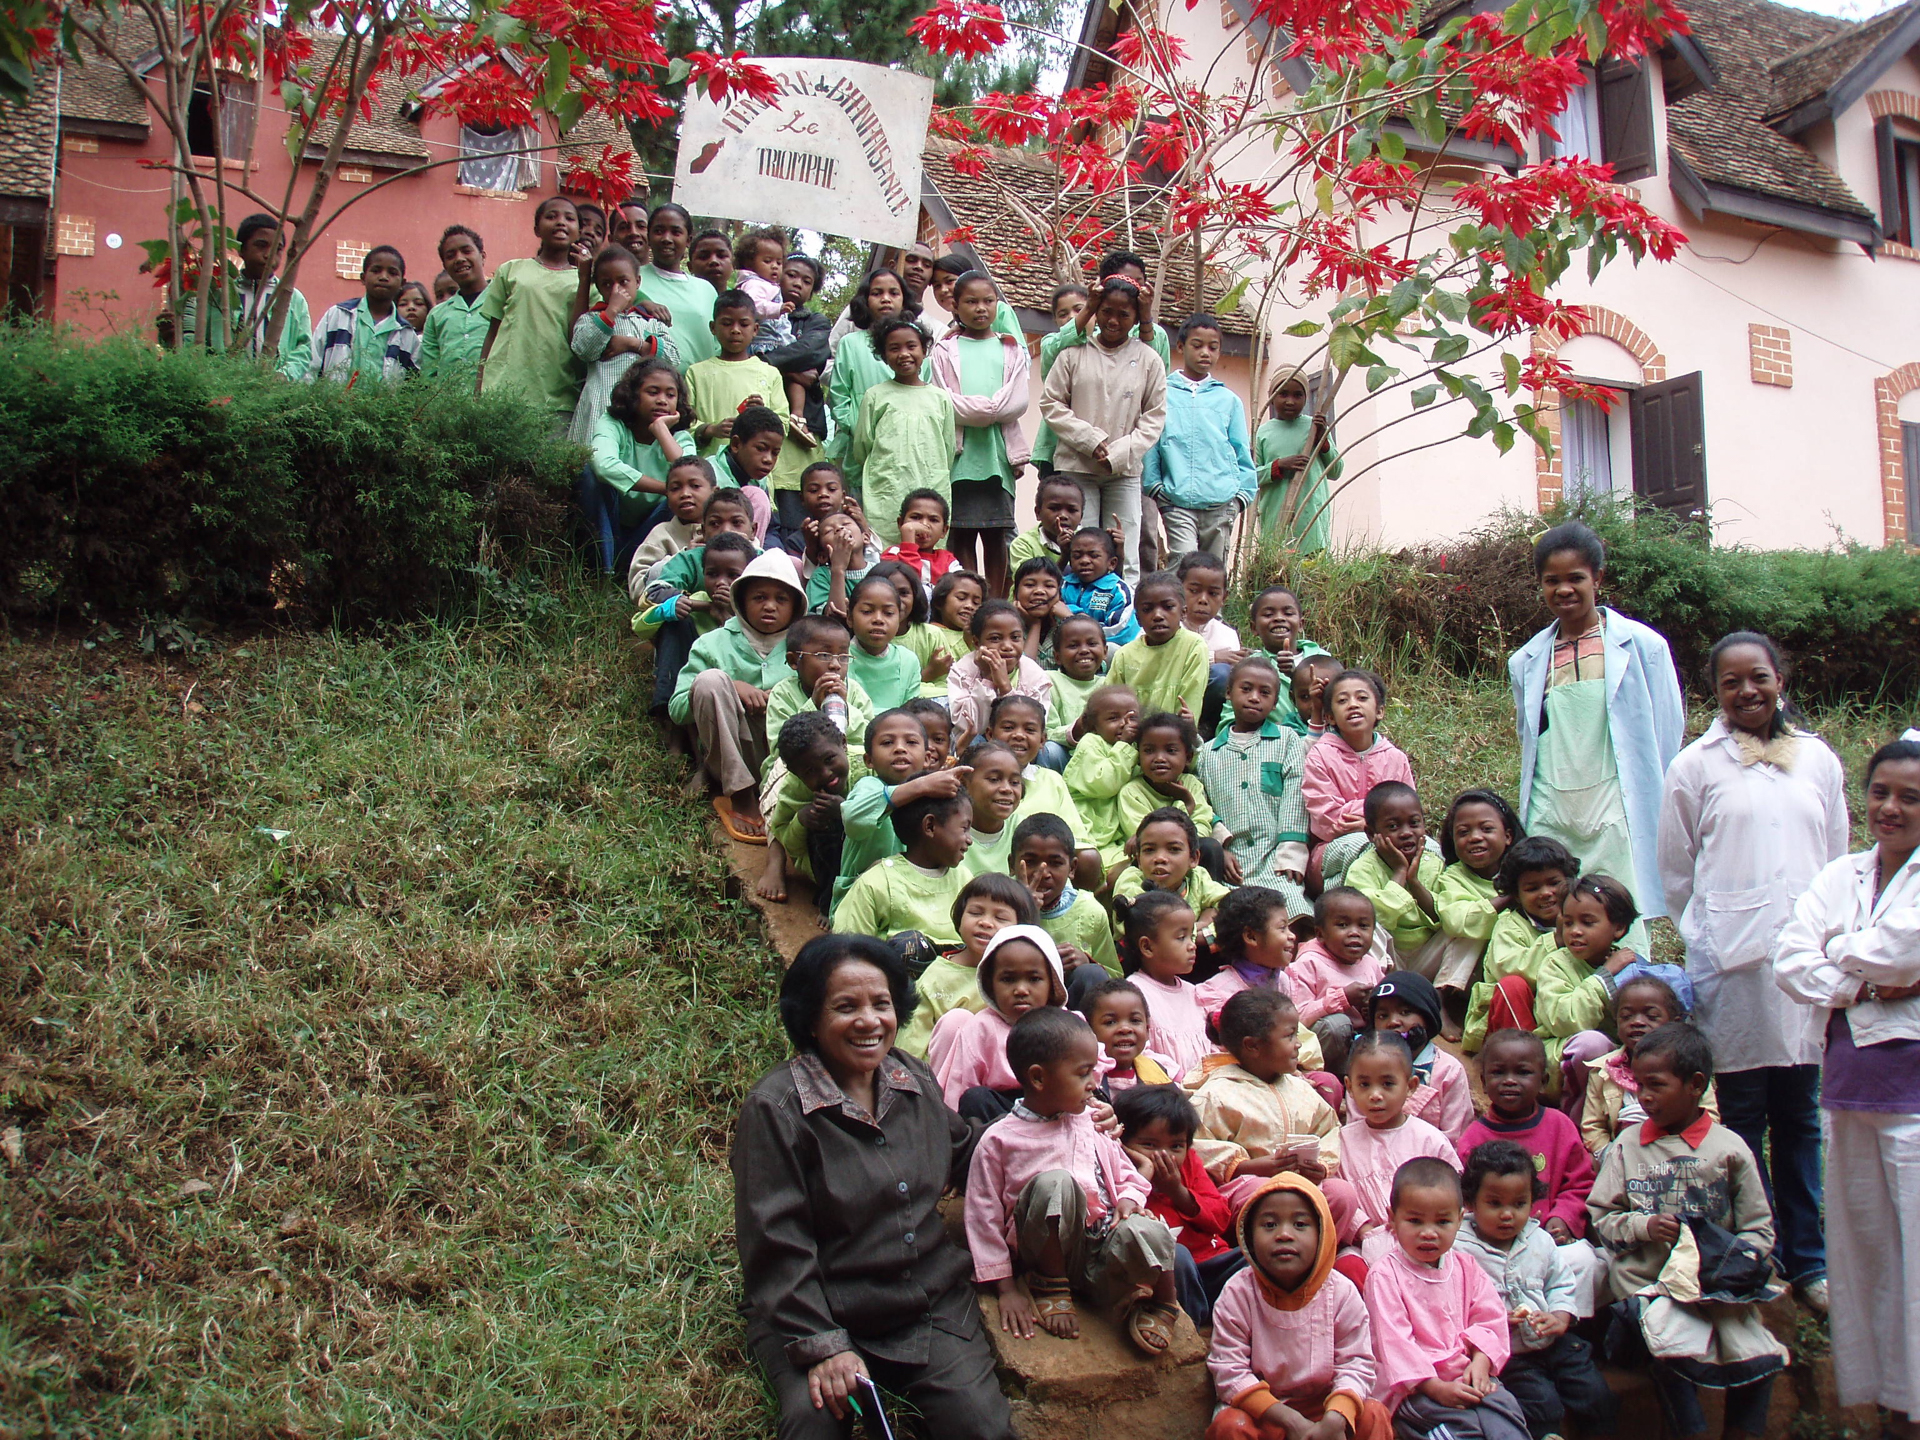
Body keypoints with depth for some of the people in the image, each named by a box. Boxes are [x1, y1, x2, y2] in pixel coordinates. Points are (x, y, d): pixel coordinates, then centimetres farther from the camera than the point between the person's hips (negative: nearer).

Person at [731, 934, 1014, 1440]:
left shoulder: (915, 1080, 7)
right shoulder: (775, 1109, -12)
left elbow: (963, 1152, 25)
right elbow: (775, 1245, -12)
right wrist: (823, 1346, -17)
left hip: (934, 1305, 4)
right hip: (813, 1317, -4)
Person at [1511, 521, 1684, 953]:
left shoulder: (1640, 646, 1)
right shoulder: (1527, 662, 12)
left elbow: (1666, 738, 3)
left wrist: (1659, 816, 1)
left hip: (1616, 817, -3)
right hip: (1549, 820, 3)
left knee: (1621, 943, -6)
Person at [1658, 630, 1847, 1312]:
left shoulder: (1819, 761, 10)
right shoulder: (1696, 766, 2)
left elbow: (1838, 863, 15)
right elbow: (1675, 874, 7)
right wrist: (1711, 938, 3)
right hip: (1731, 963, -2)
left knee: (1800, 1114, 8)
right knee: (1743, 1116, 3)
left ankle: (1807, 1260, 18)